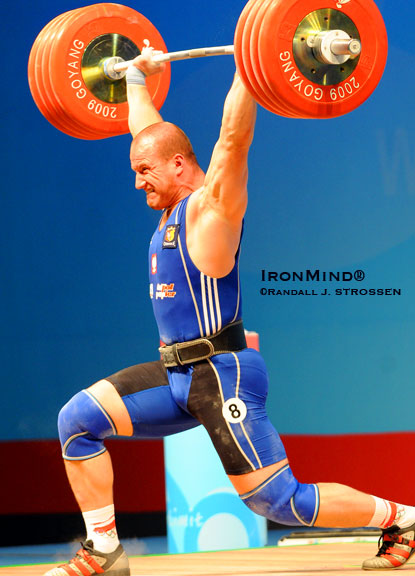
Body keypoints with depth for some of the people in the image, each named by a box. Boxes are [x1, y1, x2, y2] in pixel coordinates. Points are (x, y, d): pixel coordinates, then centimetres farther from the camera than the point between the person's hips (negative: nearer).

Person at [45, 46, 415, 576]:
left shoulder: (212, 203, -9)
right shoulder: (174, 204, 14)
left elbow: (234, 136, -22)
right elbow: (146, 130, 28)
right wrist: (136, 78, 34)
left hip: (222, 374, -9)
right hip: (177, 374, 9)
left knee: (279, 501, -10)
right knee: (78, 419, -3)